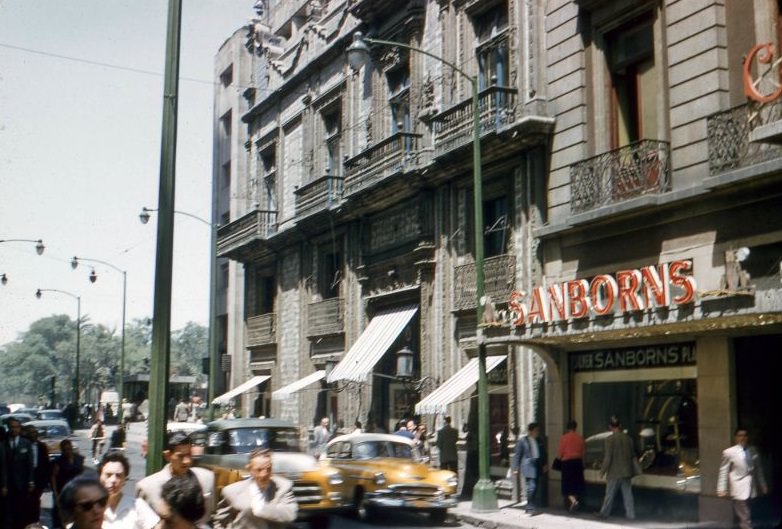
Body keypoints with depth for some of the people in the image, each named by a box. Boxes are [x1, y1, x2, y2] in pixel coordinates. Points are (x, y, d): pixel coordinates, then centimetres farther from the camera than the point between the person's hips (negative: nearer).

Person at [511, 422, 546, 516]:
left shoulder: (538, 441, 12)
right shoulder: (522, 440, -4)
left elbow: (542, 453, 21)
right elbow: (517, 455, -3)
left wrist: (544, 464, 12)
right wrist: (516, 468, -6)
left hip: (537, 466, 6)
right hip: (528, 466, -6)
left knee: (534, 487, 8)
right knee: (532, 486, -15)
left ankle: (529, 508, 19)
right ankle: (531, 508, -7)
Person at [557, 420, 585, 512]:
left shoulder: (564, 437, -9)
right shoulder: (580, 437, 2)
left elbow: (561, 452, -6)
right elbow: (584, 451, 6)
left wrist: (559, 458, 13)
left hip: (567, 462, -4)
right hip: (578, 461, 4)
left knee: (568, 484, 1)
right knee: (577, 483, 12)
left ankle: (573, 500, -21)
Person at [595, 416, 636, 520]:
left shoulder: (610, 439, -15)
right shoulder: (628, 438, 1)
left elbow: (608, 457, -15)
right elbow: (633, 455, 9)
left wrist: (603, 470, -4)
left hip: (614, 472, -4)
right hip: (626, 471, 4)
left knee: (610, 494, 6)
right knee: (627, 494, 10)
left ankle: (604, 513, 16)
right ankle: (630, 514, 11)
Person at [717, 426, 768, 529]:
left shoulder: (753, 450, 7)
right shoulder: (729, 452, -8)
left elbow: (758, 469, 16)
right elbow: (723, 471, -6)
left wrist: (762, 485, 18)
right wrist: (722, 489, -10)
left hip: (751, 489, 5)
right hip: (739, 490, -5)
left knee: (744, 517, 16)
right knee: (745, 518, -7)